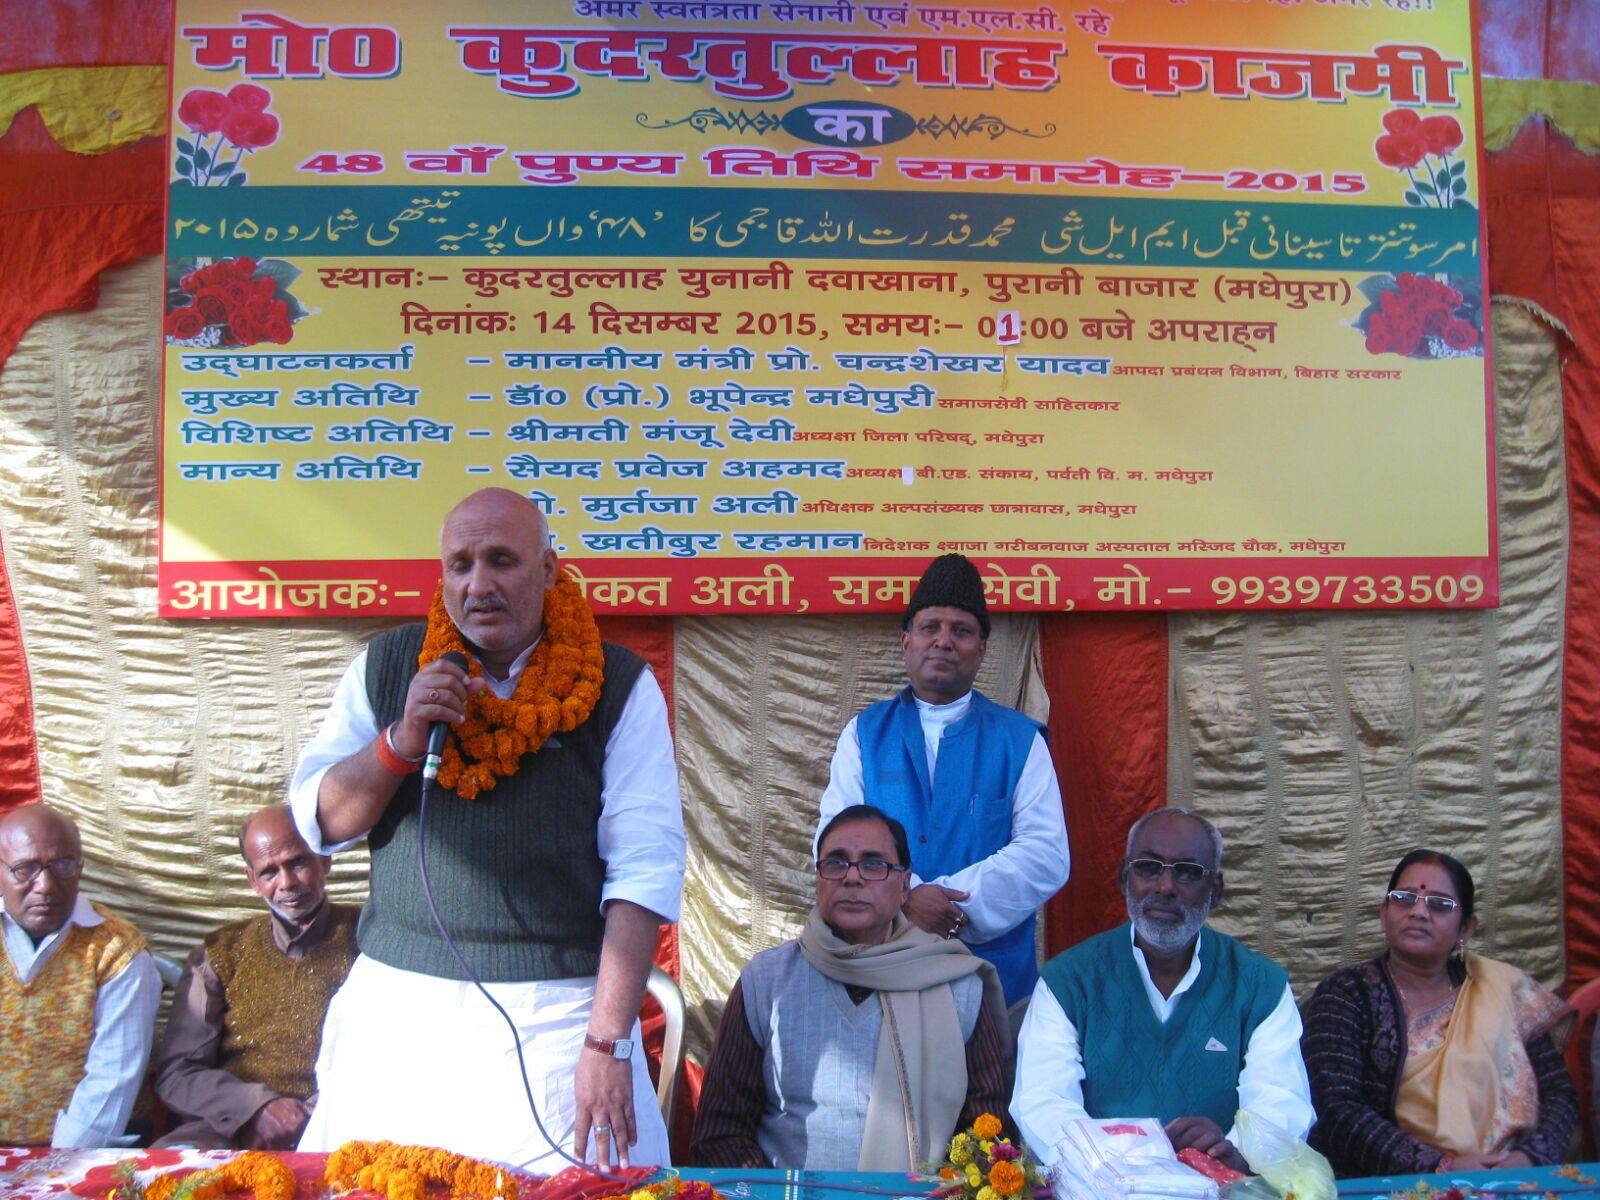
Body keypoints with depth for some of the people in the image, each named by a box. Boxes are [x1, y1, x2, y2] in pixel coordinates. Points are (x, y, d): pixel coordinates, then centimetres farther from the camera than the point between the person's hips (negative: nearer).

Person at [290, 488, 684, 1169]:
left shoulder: (618, 685, -5)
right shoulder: (386, 667, 5)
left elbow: (645, 868, -10)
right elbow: (318, 824, 6)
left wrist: (609, 1043, -16)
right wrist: (404, 739, -12)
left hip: (554, 1015, -2)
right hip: (396, 1005, 3)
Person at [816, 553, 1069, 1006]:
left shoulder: (1020, 740, 2)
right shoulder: (864, 733, 5)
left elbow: (1046, 856, -7)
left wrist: (952, 899, -18)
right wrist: (905, 896, -21)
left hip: (994, 969, 0)